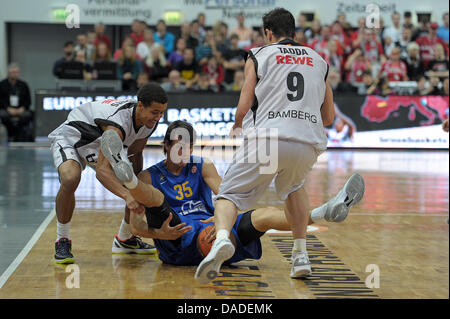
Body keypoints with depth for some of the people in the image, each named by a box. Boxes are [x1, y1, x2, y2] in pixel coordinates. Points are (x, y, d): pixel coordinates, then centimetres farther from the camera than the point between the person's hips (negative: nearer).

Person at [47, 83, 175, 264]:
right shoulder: (118, 122, -41)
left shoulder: (150, 121, -15)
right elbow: (102, 170, -49)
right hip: (70, 137, -8)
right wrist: (127, 196, -61)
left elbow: (135, 154, 4)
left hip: (100, 144, 8)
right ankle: (62, 241, -18)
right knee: (70, 179, -38)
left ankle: (124, 240, 22)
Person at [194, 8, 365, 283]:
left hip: (266, 138, -3)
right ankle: (301, 256, 23)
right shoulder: (319, 61, 25)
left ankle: (221, 238, -22)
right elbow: (329, 117, 26)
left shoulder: (258, 56, 14)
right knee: (293, 186, 33)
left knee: (231, 193, 10)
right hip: (309, 143, 3)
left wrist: (237, 127, 29)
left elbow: (244, 107, 7)